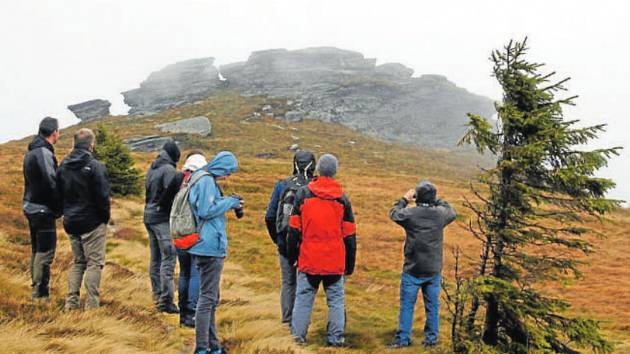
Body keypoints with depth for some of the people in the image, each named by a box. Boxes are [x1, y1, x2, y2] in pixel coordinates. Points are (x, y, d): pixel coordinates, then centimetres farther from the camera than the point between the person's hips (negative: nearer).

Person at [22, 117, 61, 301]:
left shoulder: (31, 152, 13)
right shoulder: (44, 153, -17)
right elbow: (50, 183, -22)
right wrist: (60, 207, -11)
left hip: (31, 207, 10)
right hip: (43, 209, -10)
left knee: (37, 250, 16)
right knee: (45, 252, -7)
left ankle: (36, 290, 22)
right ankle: (40, 294, -6)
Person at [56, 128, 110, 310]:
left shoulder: (63, 166, 5)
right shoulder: (95, 167, -15)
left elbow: (58, 194, 11)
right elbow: (103, 196, -15)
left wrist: (67, 213, 17)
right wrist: (105, 218, -1)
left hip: (71, 222, 6)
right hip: (92, 223, -6)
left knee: (78, 262, 17)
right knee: (94, 262, 1)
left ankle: (71, 302, 13)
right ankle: (91, 303, -1)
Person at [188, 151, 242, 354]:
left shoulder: (204, 179, 16)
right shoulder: (207, 181, -14)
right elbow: (206, 210, -21)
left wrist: (227, 202, 10)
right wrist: (230, 202, -10)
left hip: (208, 246, 11)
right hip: (210, 246, -11)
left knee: (211, 298, 15)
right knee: (207, 298, -6)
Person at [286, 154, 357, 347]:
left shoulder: (304, 194, -1)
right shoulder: (343, 199, 1)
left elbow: (294, 229, 1)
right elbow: (349, 235, 4)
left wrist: (291, 254, 12)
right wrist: (350, 264, 12)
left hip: (309, 259, 0)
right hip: (335, 262, 0)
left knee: (303, 297, 7)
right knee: (336, 300, 7)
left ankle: (298, 335, 6)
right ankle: (336, 338, 7)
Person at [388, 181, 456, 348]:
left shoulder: (410, 213, -11)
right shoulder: (440, 214, -5)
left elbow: (393, 214, 10)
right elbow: (452, 213, 18)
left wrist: (404, 199, 21)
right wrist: (438, 201, 21)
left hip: (412, 271, -2)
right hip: (434, 271, 2)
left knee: (407, 305, 4)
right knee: (432, 306, 10)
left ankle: (403, 339, 6)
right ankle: (431, 338, 15)